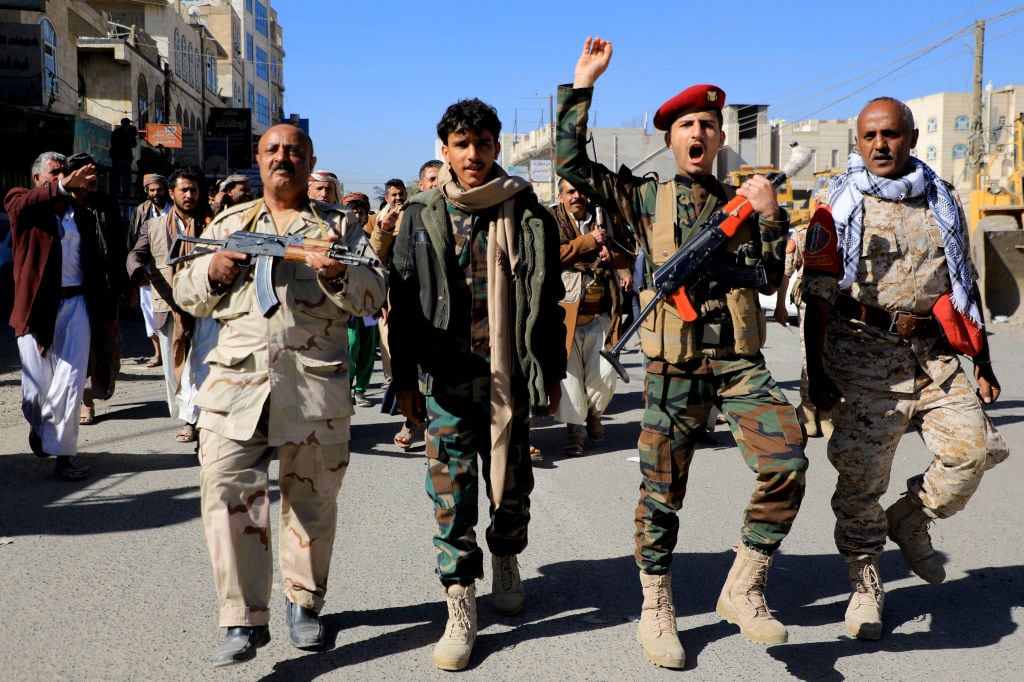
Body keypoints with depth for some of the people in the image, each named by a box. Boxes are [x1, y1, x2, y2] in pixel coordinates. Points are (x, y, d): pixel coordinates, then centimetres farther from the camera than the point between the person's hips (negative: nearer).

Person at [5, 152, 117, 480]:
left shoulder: (82, 215, 14)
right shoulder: (22, 202, 5)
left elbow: (95, 263, 12)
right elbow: (21, 204, -21)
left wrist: (104, 311, 7)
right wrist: (64, 187, -37)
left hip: (75, 304, 2)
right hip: (36, 304, -2)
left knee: (71, 379, -4)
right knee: (37, 383, 5)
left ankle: (62, 450, 5)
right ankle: (39, 426, 36)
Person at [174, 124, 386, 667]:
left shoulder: (339, 226, 15)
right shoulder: (228, 224, 20)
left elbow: (374, 295, 5)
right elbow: (186, 296, 18)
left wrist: (339, 277, -15)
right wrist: (213, 271, -3)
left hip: (314, 382, -1)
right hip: (236, 378, 1)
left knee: (311, 499, 6)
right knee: (228, 493, -8)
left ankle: (304, 603, 25)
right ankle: (244, 620, 1)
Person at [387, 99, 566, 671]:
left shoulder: (527, 214, 4)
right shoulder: (423, 216, 5)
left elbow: (548, 300, 7)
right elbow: (404, 302, 7)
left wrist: (552, 372, 6)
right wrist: (404, 379, 5)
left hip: (511, 373, 0)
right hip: (447, 374, 0)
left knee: (512, 482, 10)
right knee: (451, 487, -2)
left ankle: (506, 561, 39)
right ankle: (462, 609, 8)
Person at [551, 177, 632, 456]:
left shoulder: (602, 218, 16)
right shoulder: (552, 220, 3)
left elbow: (628, 256, 18)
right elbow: (552, 255, -14)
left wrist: (612, 255, -4)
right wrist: (589, 241, -12)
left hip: (600, 313, 3)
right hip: (566, 310, -3)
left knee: (605, 373, 0)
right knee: (570, 371, -3)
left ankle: (593, 413, 28)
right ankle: (574, 428, 11)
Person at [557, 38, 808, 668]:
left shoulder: (742, 202, 14)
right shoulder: (645, 197, 7)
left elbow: (771, 278, 8)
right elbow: (570, 164, -1)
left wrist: (769, 217, -7)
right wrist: (584, 83, -1)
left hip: (740, 362, 2)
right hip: (674, 368, -1)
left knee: (787, 463, -17)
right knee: (662, 491, 4)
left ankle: (743, 589, 2)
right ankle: (656, 609, 23)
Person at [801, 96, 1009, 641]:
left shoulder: (942, 200, 14)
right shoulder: (840, 205, 2)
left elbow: (964, 284, 19)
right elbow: (818, 293, -2)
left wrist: (982, 360, 16)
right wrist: (816, 371, -8)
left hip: (935, 351, 4)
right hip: (865, 351, -3)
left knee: (971, 449, -11)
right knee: (861, 473, -4)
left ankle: (909, 520, 18)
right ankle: (864, 582, 15)